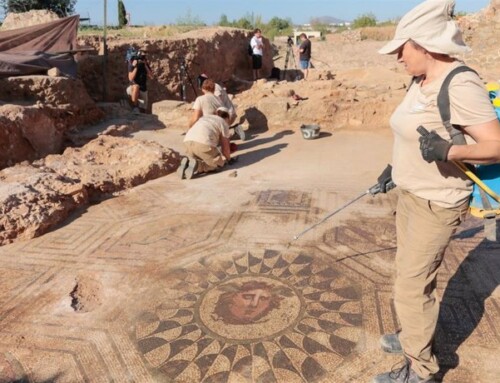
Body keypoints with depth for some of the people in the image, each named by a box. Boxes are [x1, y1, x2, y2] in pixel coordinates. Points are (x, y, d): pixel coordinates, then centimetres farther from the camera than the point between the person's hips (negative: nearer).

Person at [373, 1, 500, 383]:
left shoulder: (460, 85, -23)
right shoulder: (421, 82, 5)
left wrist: (448, 151, -41)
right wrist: (396, 167, 20)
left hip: (437, 204, -9)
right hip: (411, 194, 9)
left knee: (411, 286, 0)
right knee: (411, 275, 21)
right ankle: (415, 336, 42)